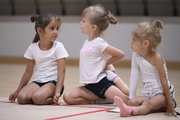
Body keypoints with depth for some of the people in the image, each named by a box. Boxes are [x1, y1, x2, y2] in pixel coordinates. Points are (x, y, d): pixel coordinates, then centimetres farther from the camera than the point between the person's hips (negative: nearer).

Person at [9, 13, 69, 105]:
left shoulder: (58, 47, -5)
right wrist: (17, 91, 14)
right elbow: (28, 72, 13)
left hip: (53, 82, -4)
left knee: (38, 98, -33)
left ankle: (53, 98, -3)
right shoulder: (32, 48, 4)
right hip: (38, 81, 4)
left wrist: (57, 92, -21)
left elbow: (62, 70, -11)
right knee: (21, 98, -23)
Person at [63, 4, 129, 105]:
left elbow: (120, 54, -8)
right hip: (89, 86, 8)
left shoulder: (99, 43, -9)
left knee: (128, 100, -27)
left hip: (102, 84, -8)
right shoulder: (87, 42, 13)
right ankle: (98, 100, -6)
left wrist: (107, 64, 3)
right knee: (68, 97, -14)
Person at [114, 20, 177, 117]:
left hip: (162, 93, -7)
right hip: (147, 93, 7)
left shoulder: (156, 58, -18)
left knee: (148, 104, -39)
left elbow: (164, 82, -17)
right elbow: (134, 77, 1)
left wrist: (170, 105, -17)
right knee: (132, 102, -22)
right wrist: (131, 98, -5)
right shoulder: (135, 55, -3)